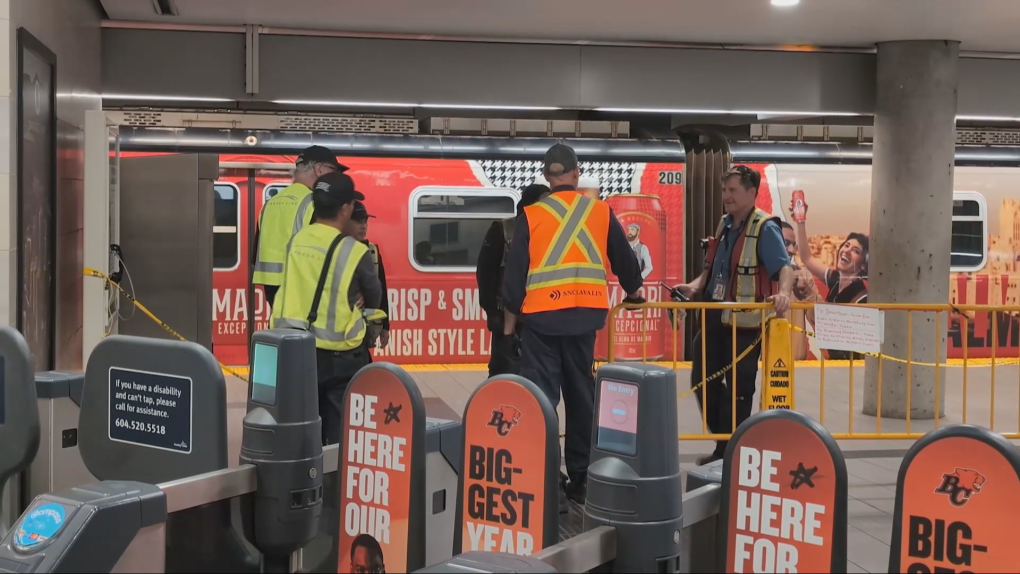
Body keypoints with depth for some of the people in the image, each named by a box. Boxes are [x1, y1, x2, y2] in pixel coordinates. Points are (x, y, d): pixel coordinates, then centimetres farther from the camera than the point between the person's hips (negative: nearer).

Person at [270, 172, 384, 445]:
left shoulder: (295, 242, -2)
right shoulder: (354, 251, -13)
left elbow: (298, 288, 8)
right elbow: (374, 297, 3)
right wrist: (366, 313, 26)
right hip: (338, 356, -4)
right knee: (340, 433, 6)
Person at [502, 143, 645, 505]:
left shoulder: (532, 215, 0)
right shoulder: (600, 211, 6)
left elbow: (515, 273, 1)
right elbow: (623, 257, 15)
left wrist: (509, 322, 9)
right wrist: (633, 292, 34)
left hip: (542, 316, -2)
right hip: (584, 315, 2)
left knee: (541, 396, 2)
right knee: (581, 396, 11)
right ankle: (580, 478, 15)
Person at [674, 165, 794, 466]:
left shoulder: (765, 228, -12)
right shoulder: (724, 224, 12)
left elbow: (784, 267, -25)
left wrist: (783, 293, -45)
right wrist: (696, 285, 2)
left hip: (746, 320, -8)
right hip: (715, 316, 8)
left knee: (738, 387, 2)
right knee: (702, 378, 12)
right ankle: (724, 444, 27)